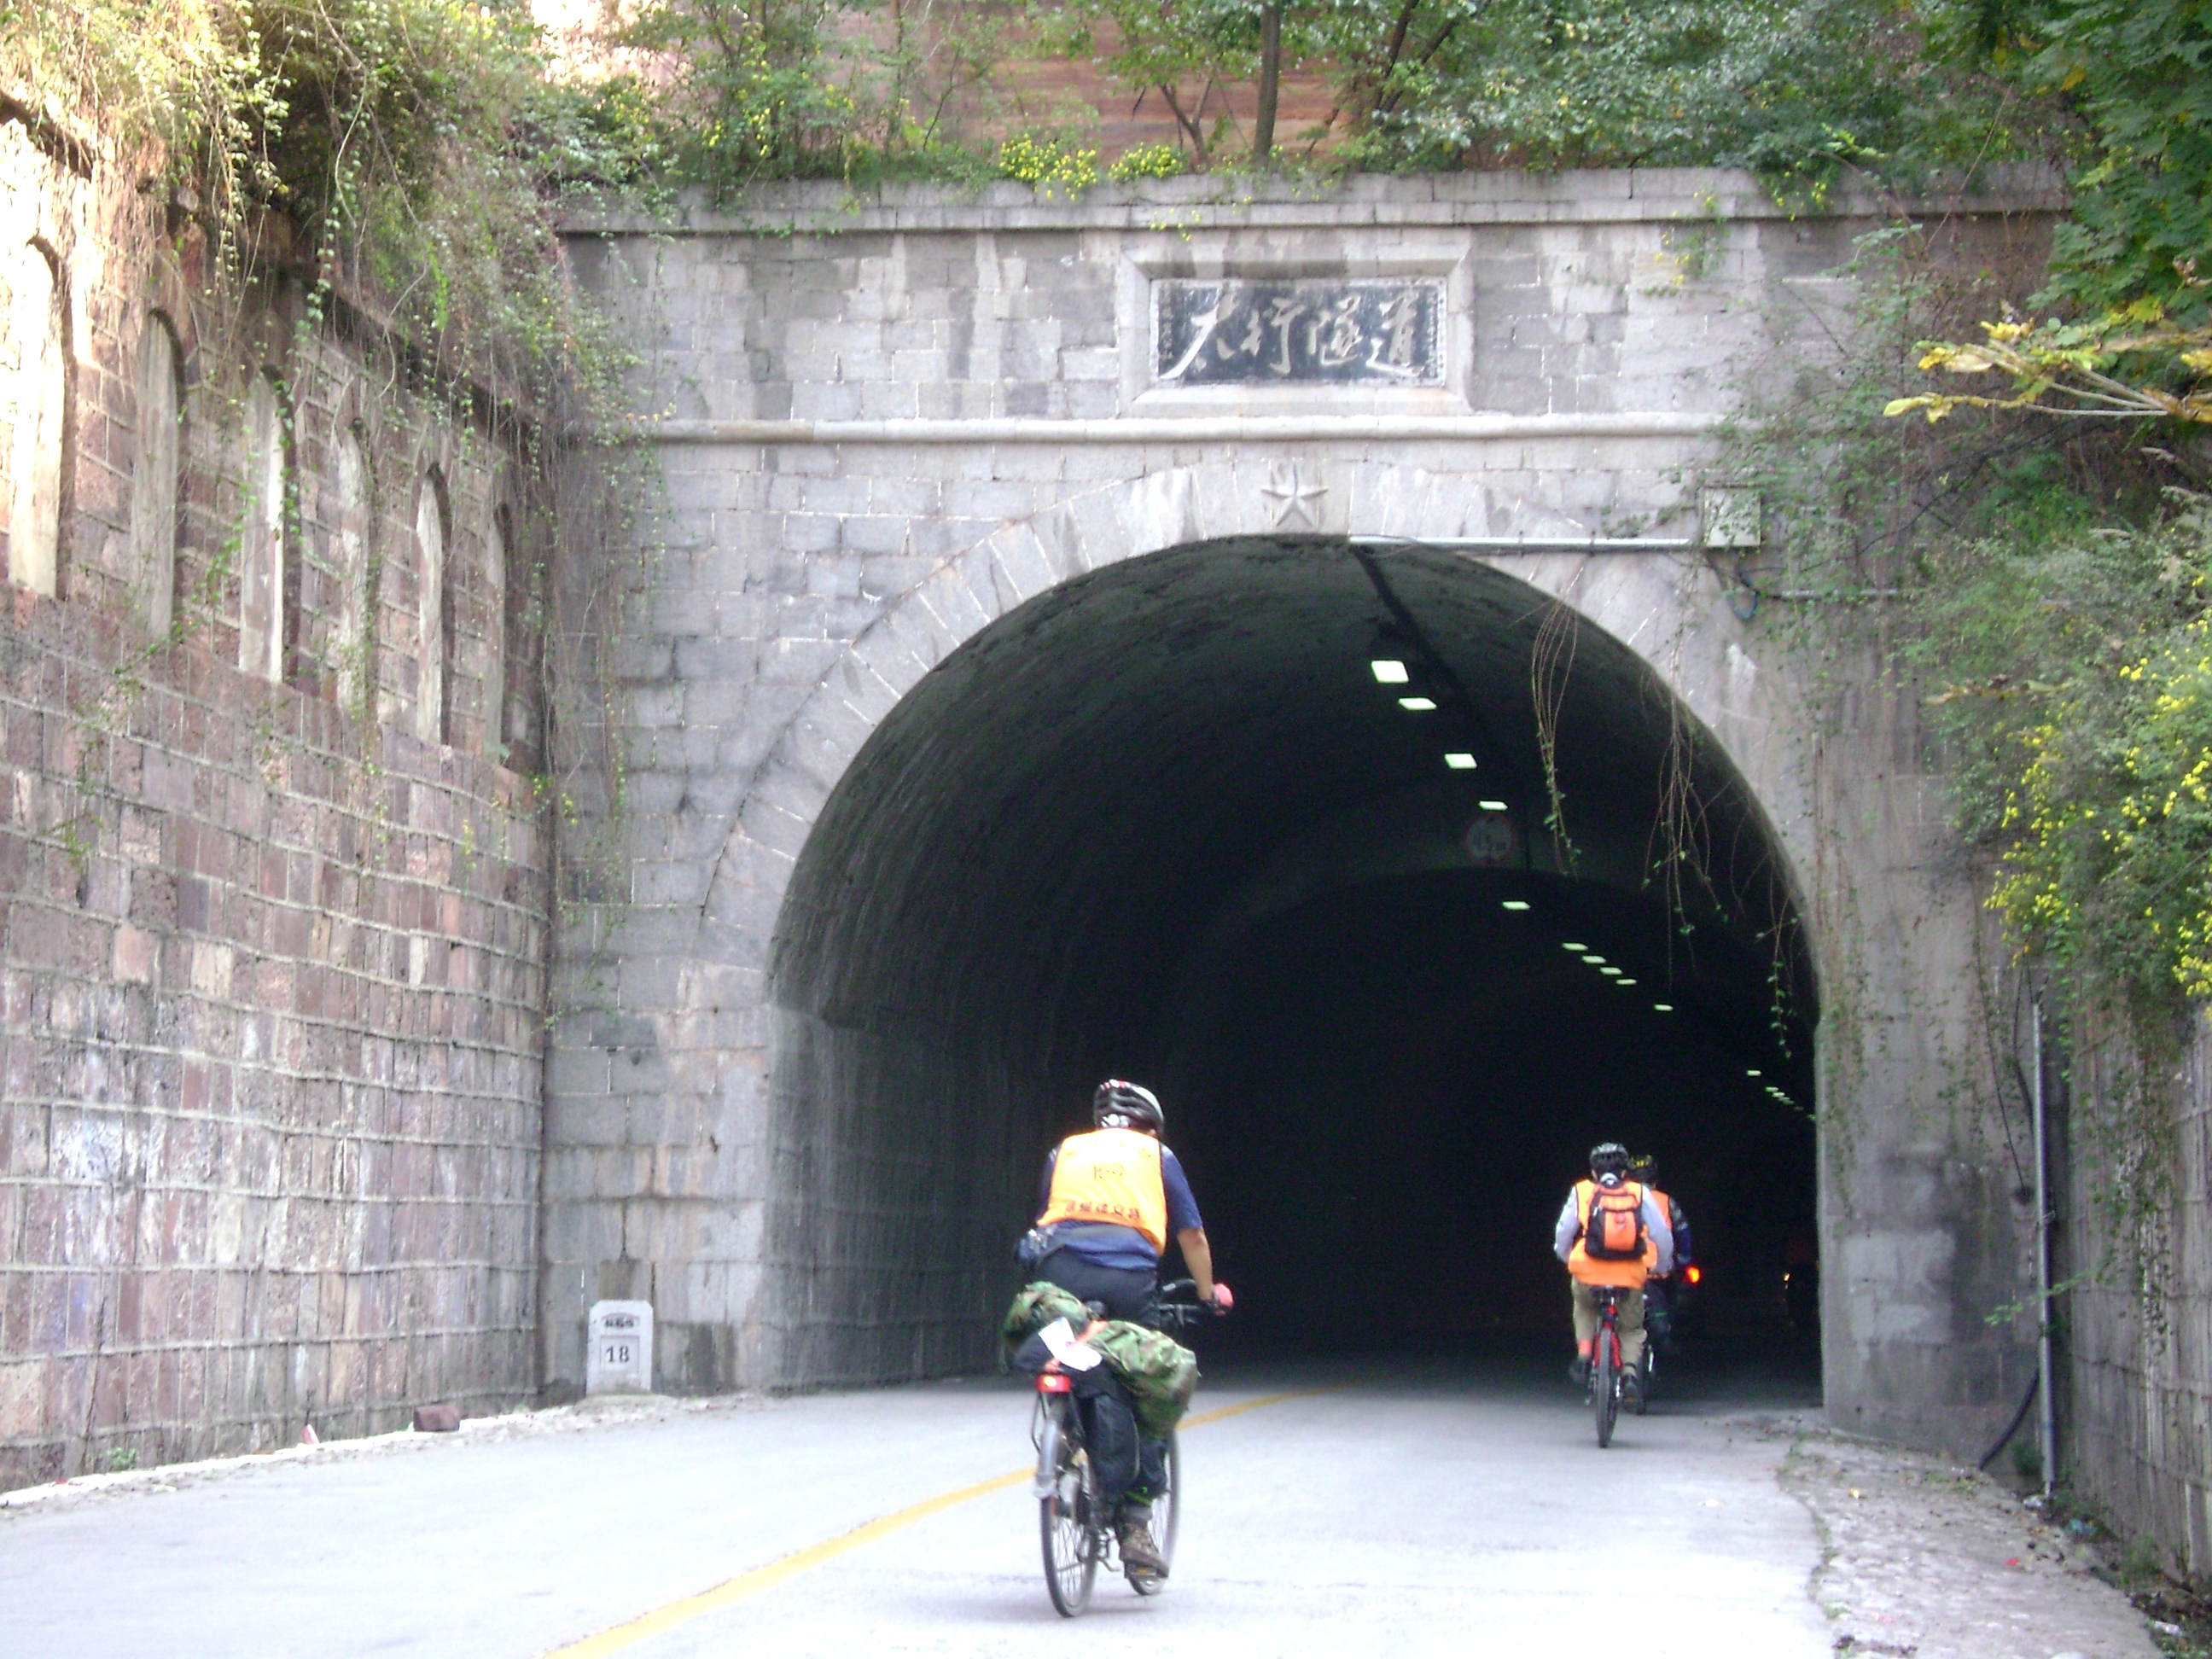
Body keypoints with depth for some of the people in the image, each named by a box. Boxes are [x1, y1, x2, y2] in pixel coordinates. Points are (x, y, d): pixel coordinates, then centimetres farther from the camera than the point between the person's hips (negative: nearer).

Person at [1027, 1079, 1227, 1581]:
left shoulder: (1065, 1151, 29)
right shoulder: (1157, 1156, 24)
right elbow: (1191, 1235, 26)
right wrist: (1208, 1293, 40)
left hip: (1061, 1272, 1)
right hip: (1129, 1277, -1)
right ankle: (1136, 1524, 3)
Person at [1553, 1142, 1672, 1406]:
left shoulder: (1582, 1192, 6)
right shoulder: (1639, 1194, 8)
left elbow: (1563, 1233, 7)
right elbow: (1663, 1235, 6)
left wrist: (1566, 1259, 27)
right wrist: (1663, 1266, 23)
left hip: (1588, 1273, 0)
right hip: (1631, 1276, 0)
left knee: (1584, 1310, 33)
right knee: (1632, 1329, 21)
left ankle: (1584, 1352, 12)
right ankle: (1630, 1371, -4)